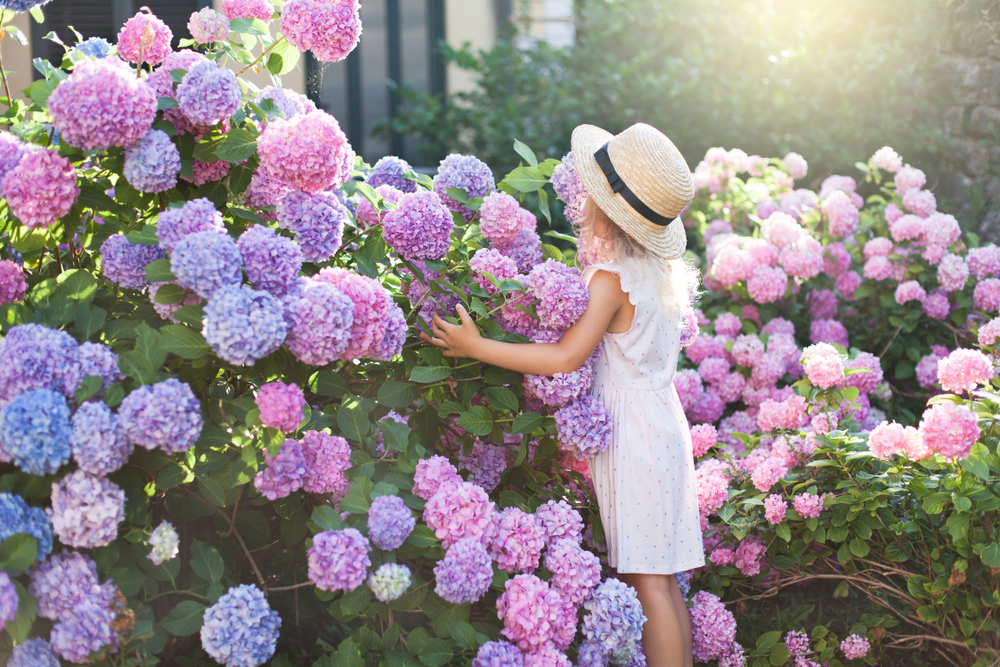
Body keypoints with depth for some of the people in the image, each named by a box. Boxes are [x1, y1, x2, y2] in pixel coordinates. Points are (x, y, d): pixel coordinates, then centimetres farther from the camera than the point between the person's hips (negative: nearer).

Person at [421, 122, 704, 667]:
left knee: (648, 583, -5)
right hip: (662, 424, 8)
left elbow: (565, 358, -25)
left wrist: (475, 346, -23)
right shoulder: (663, 269, 6)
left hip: (632, 438, -8)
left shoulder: (610, 278, -18)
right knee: (659, 580, 12)